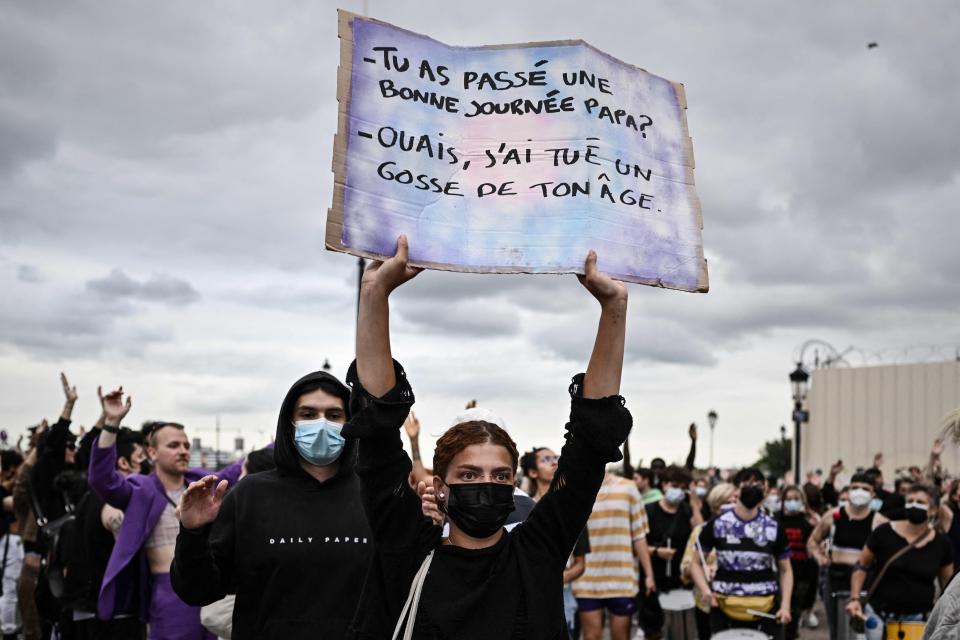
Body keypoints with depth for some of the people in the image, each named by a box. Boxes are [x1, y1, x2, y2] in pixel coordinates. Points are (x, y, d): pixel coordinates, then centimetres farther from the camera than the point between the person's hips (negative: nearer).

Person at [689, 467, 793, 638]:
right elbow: (696, 563, 7)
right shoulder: (717, 524, 0)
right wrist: (705, 589, -12)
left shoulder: (774, 528, 4)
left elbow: (785, 570, 11)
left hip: (766, 609, 1)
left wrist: (785, 605, -3)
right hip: (724, 608, -1)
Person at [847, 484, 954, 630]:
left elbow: (948, 585, 12)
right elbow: (861, 567, 3)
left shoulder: (941, 543, 0)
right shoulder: (885, 533, -6)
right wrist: (855, 599, -6)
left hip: (919, 620, 1)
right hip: (879, 614, -1)